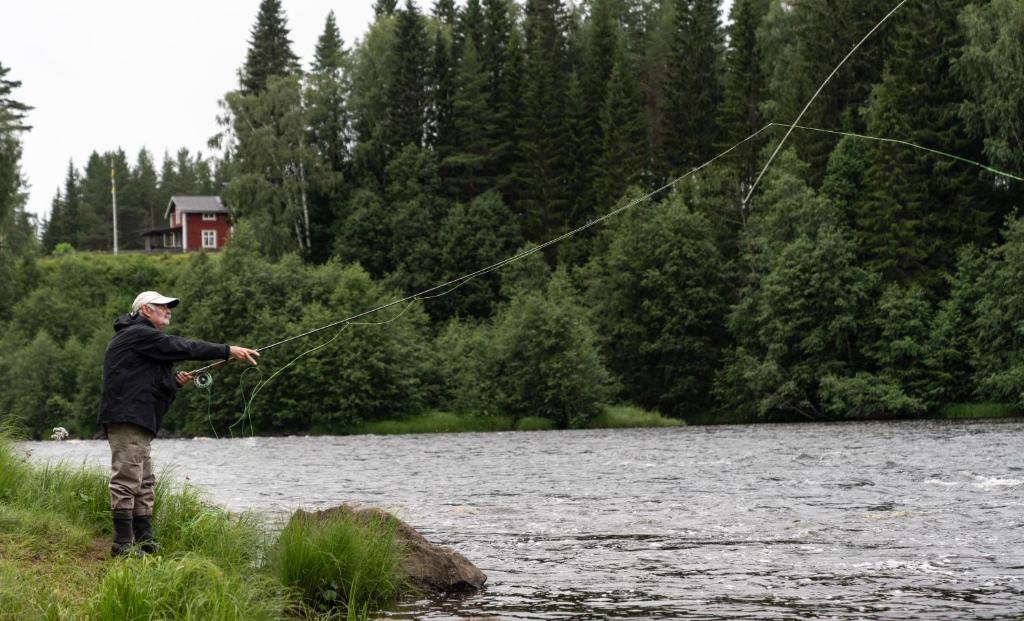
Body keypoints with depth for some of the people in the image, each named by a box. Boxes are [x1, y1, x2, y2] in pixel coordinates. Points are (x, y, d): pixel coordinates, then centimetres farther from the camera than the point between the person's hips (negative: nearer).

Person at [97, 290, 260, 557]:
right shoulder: (138, 334, -8)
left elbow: (151, 383, 28)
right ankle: (123, 544, -12)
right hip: (126, 418, -11)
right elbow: (182, 347, -15)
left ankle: (144, 541, 13)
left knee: (144, 484, 11)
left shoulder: (146, 338, 26)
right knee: (127, 479, -11)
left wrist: (175, 380, 7)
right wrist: (228, 351, -15)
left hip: (139, 423, 11)